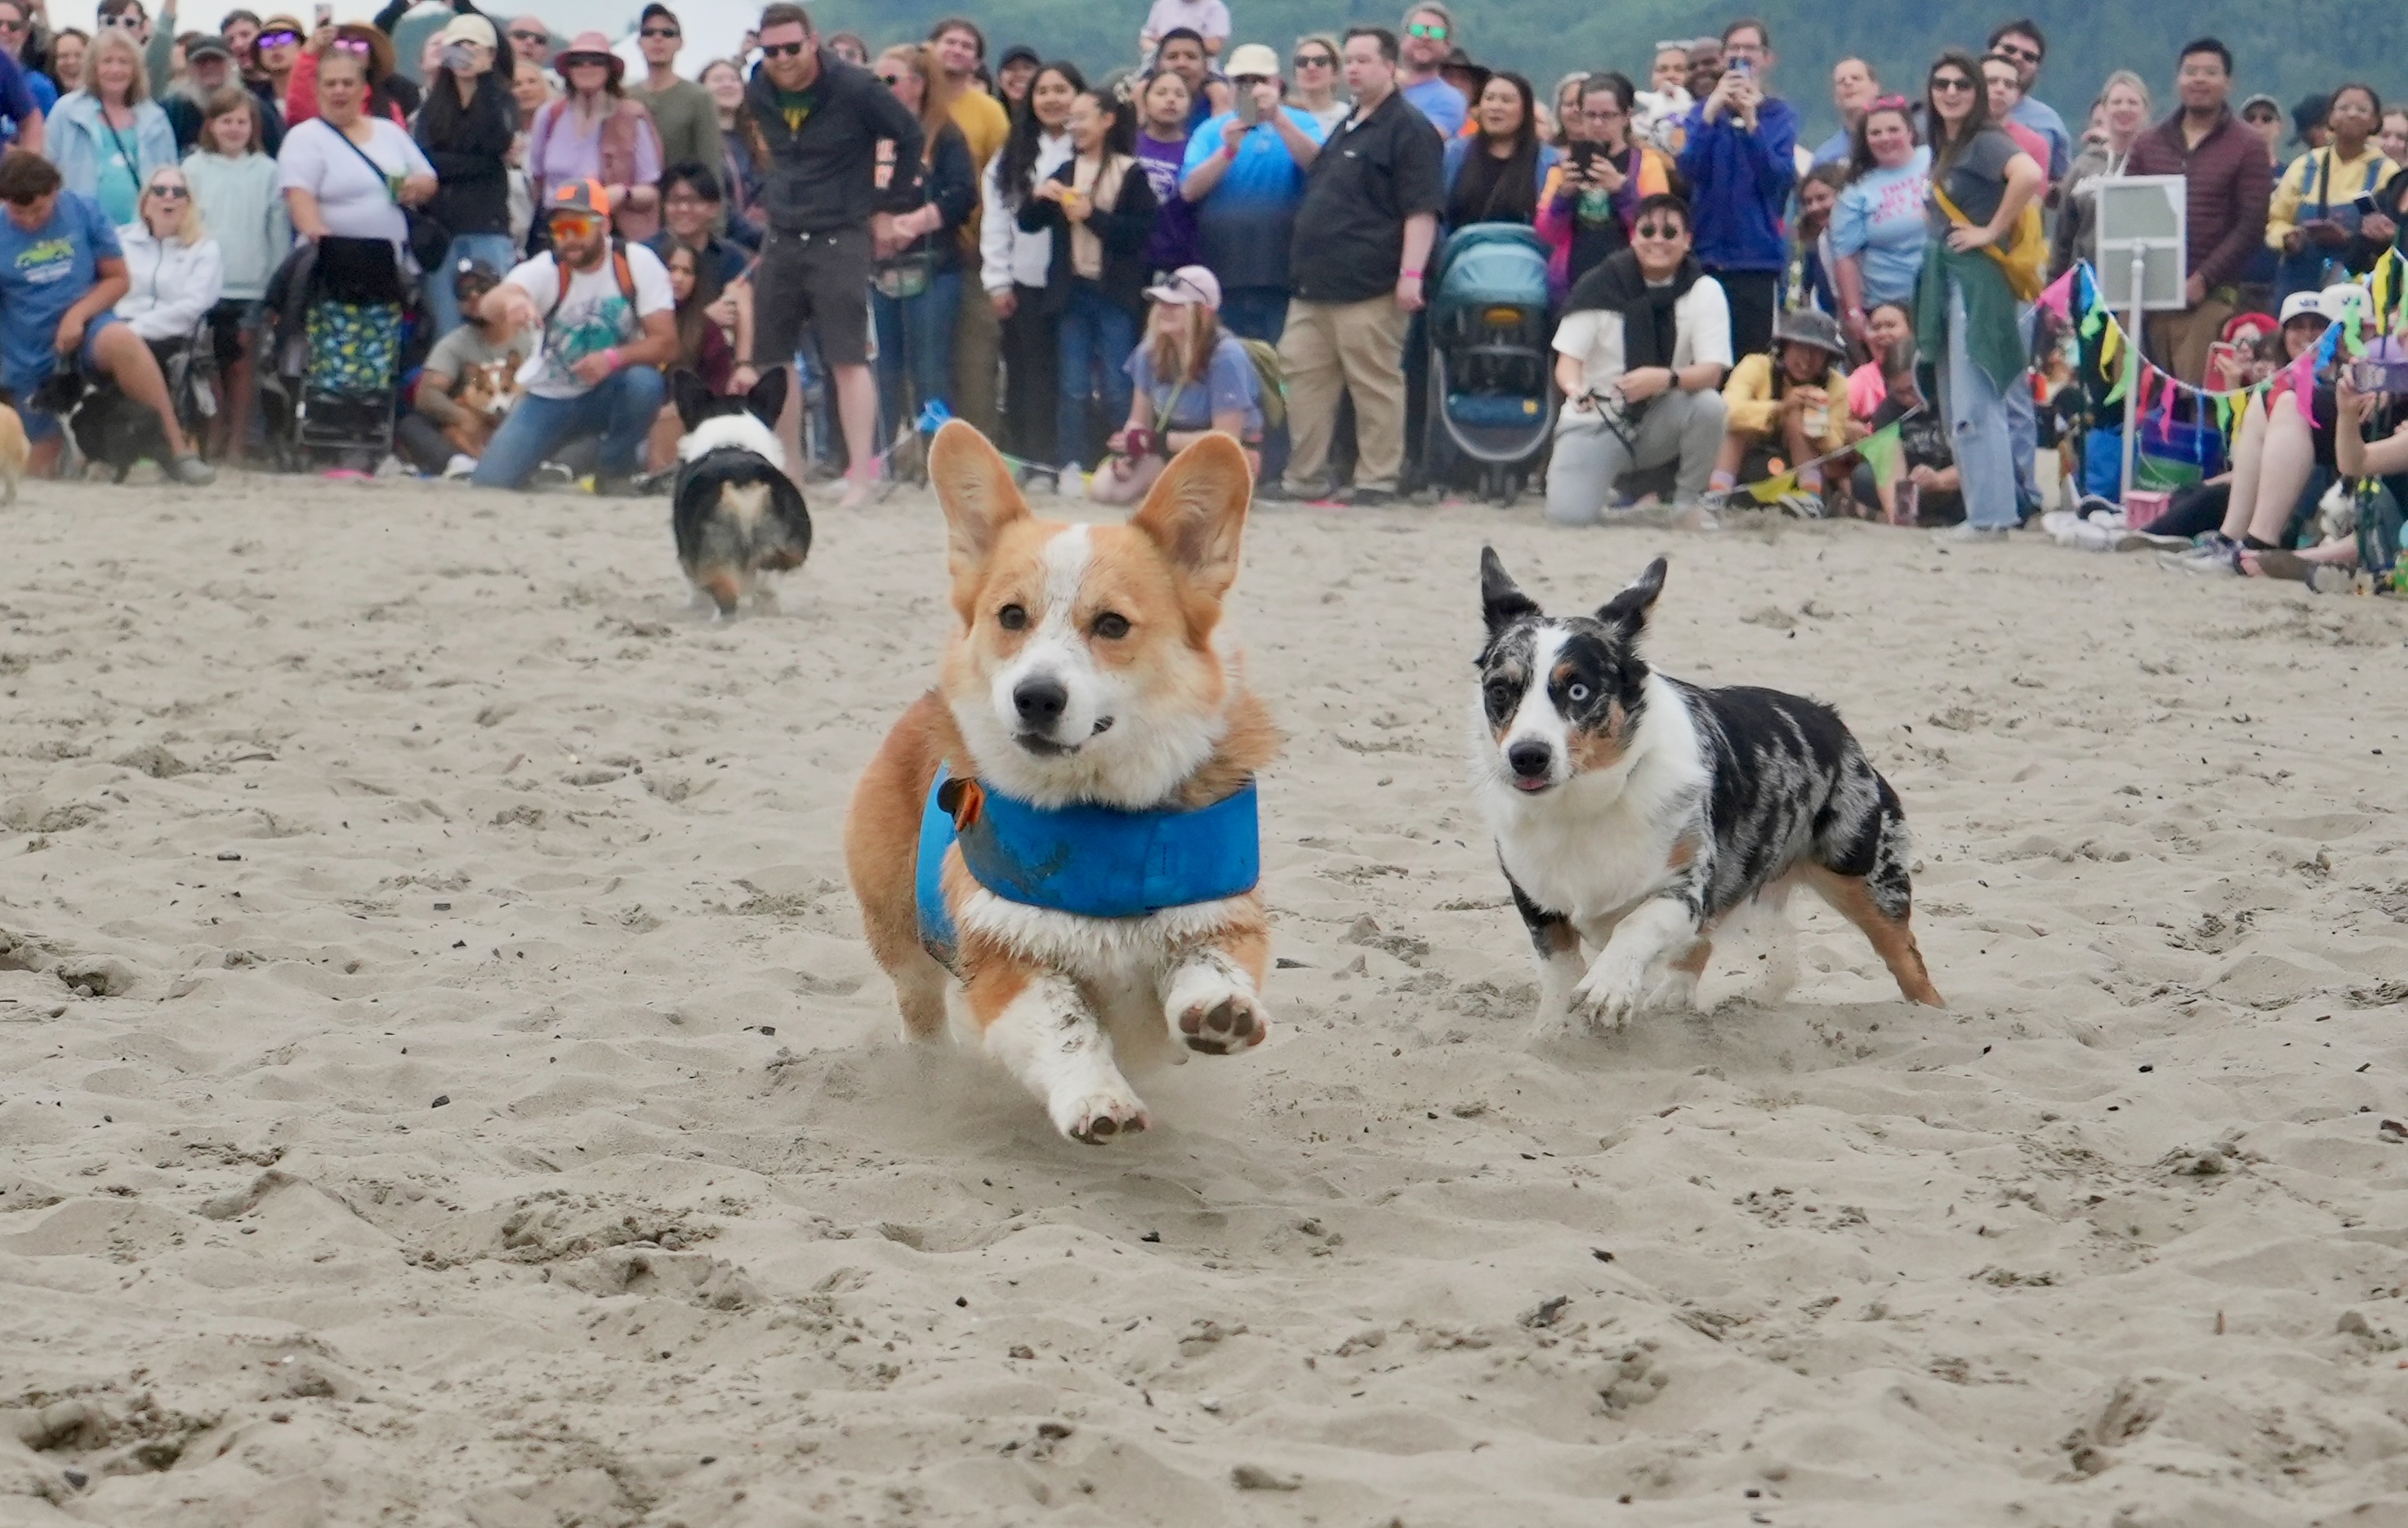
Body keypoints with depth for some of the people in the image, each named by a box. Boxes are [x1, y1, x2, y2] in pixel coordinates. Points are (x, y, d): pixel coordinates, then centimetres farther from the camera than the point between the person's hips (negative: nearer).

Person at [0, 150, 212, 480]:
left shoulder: (84, 212, -4)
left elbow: (118, 279, 0)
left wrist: (77, 314, -16)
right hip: (29, 361, 2)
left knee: (120, 341, -39)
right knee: (43, 467, 5)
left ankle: (178, 451, -36)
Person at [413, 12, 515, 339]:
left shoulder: (501, 100, 8)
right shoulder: (433, 106, 13)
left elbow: (499, 143, -13)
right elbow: (425, 159, -2)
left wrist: (485, 80, -15)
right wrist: (478, 164, -10)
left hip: (488, 227, -2)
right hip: (440, 226, 2)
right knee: (446, 329, 2)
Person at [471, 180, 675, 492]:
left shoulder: (637, 263, -14)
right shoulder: (544, 269, -16)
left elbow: (665, 342, -15)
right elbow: (489, 304, -37)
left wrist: (613, 358, -34)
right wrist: (510, 300, -62)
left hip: (610, 393, 0)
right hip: (549, 399, 0)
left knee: (644, 383, -34)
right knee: (489, 481, -15)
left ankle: (614, 474, -8)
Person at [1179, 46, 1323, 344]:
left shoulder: (1301, 124, 7)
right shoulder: (1211, 131, 11)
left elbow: (1317, 165, -13)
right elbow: (1189, 190, -1)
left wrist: (1278, 118, -22)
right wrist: (1228, 150, -15)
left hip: (1281, 277, -2)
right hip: (1222, 275, 2)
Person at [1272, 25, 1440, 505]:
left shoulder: (1408, 128, -7)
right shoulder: (1347, 127, 21)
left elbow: (1421, 208, -15)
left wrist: (1411, 273, -21)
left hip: (1368, 287, -9)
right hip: (1315, 284, 9)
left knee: (1374, 385, -5)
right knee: (1305, 378, 9)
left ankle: (1378, 480, -1)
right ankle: (1303, 478, 15)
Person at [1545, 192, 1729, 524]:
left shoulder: (1705, 291, -7)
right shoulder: (1600, 287, -7)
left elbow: (1711, 372, -16)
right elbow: (1568, 359, -9)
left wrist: (1666, 378, -38)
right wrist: (1574, 388, -34)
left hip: (1660, 420, 1)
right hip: (1596, 422, -1)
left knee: (1708, 404, -32)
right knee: (1570, 515, -24)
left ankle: (1687, 501, -6)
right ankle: (1608, 484, 14)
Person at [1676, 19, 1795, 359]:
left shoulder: (1781, 115, 2)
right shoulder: (1703, 110, 7)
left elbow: (1780, 178, -12)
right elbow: (1689, 170, -8)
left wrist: (1751, 123, -24)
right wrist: (1711, 114, -20)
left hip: (1758, 257, -1)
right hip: (1706, 254, 1)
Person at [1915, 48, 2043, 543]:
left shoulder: (1984, 141, -10)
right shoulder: (1944, 148, 17)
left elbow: (2030, 175, -29)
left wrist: (1991, 232, -20)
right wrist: (1933, 222, 13)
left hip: (1977, 278, -10)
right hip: (1944, 279, 10)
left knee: (1974, 404, -11)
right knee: (1958, 407, 10)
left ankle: (1991, 515, -9)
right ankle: (1985, 509, 13)